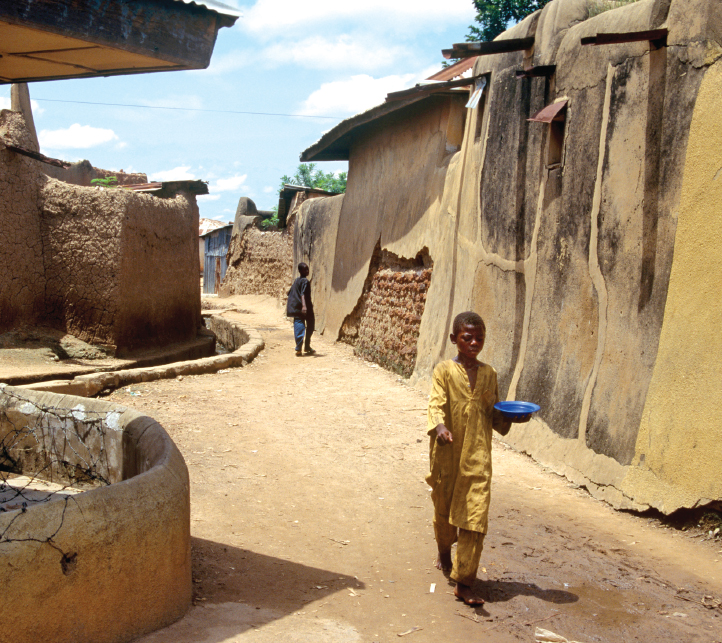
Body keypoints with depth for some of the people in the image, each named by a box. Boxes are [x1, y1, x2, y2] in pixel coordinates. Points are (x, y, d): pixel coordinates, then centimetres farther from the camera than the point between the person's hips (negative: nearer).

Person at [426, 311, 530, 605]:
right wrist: (439, 426, -31)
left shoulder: (488, 374, 9)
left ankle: (464, 583, -1)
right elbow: (436, 403, -12)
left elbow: (493, 413, 14)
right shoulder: (445, 370, -2)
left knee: (474, 517, -6)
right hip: (447, 454, -2)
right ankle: (444, 551, 47)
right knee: (444, 509, 16)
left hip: (477, 456, 2)